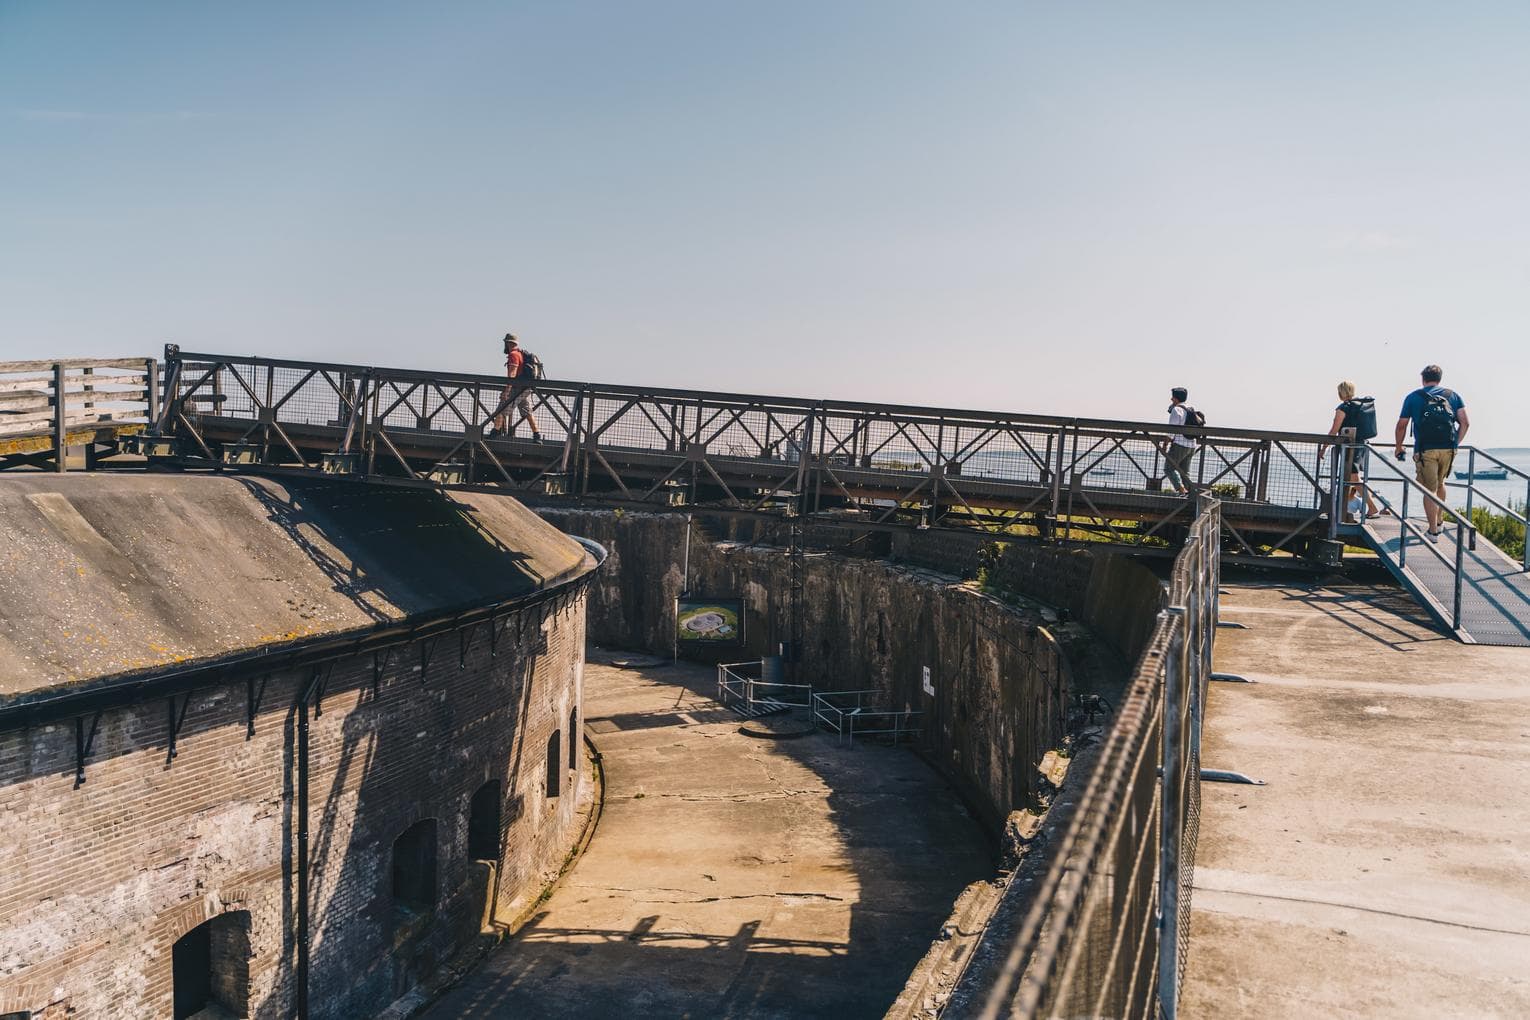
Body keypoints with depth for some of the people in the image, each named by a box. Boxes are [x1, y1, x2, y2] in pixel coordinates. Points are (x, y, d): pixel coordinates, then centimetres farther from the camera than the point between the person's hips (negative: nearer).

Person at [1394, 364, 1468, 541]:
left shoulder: (1413, 397, 8)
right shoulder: (1453, 395, 13)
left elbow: (1402, 425, 7)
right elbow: (1465, 423, 4)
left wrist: (1399, 448, 20)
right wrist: (1456, 444, 16)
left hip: (1425, 450, -3)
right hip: (1448, 449, 3)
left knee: (1430, 490, 2)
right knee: (1440, 484, 24)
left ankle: (1433, 531, 1)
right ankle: (1438, 522, 34)